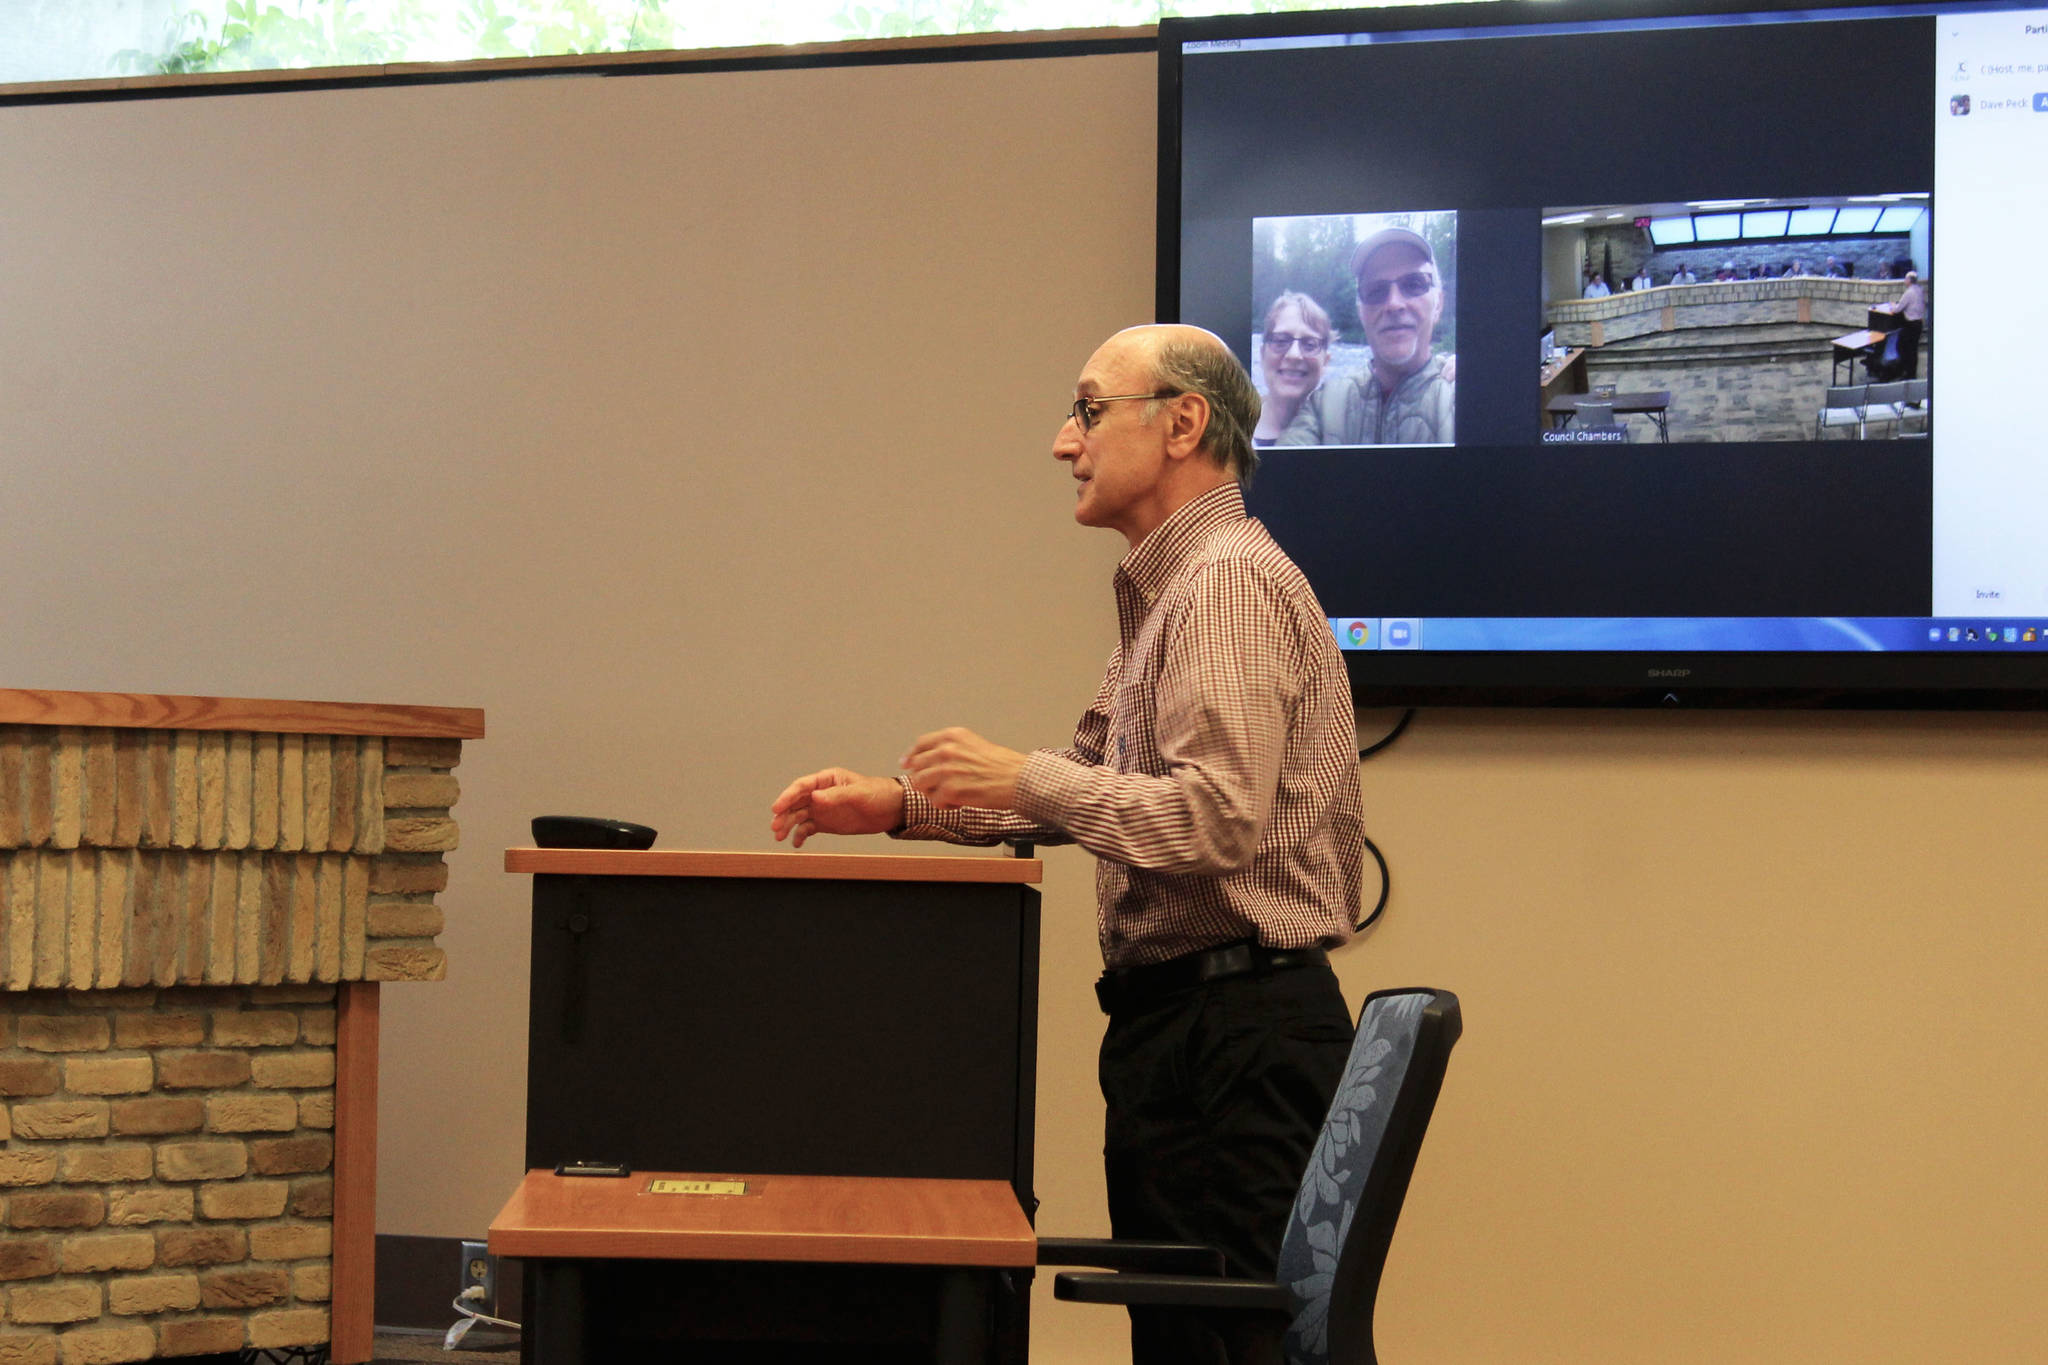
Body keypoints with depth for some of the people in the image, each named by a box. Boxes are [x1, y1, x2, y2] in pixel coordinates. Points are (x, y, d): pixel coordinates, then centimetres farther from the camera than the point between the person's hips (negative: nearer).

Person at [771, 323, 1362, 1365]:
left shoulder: (1229, 583, -14)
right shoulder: (1168, 594, 21)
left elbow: (1219, 816, -24)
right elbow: (1085, 782, 24)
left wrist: (1025, 777, -16)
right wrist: (901, 805, 14)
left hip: (1233, 1030, -11)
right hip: (1185, 1018, 11)